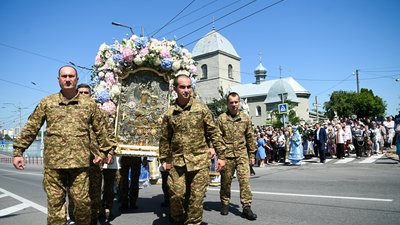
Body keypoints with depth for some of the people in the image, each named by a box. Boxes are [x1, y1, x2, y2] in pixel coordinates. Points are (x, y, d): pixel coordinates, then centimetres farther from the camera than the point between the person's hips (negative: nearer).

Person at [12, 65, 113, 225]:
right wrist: (18, 151, 7)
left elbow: (100, 129, 12)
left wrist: (104, 151, 14)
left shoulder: (89, 103, 7)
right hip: (53, 162, 1)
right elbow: (31, 128, 10)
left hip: (80, 162, 0)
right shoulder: (47, 102, 8)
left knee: (82, 201, 3)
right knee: (55, 203, 6)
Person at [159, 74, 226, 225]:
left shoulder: (201, 108, 0)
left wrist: (221, 155, -3)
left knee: (197, 196, 3)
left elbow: (214, 133, 0)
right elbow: (164, 139, 12)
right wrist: (164, 159, 11)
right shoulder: (169, 113, 5)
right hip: (177, 161, 1)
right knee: (176, 194, 1)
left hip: (200, 160, -1)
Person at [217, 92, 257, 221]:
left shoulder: (245, 118, 8)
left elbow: (250, 137, 11)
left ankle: (246, 207, 3)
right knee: (226, 181, 10)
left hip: (242, 154, 2)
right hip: (226, 155, -1)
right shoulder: (221, 118, -1)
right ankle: (225, 204, 28)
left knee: (245, 180, -5)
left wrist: (252, 154, 9)